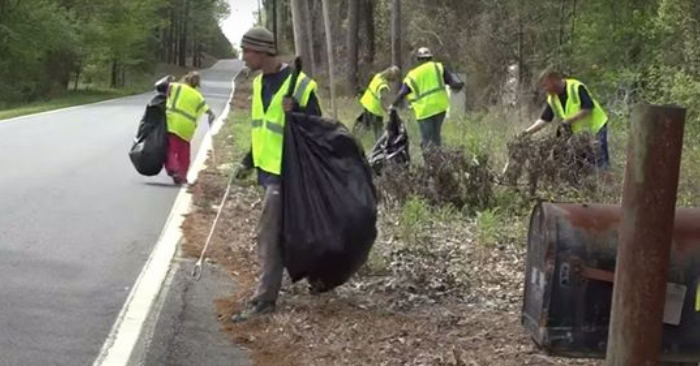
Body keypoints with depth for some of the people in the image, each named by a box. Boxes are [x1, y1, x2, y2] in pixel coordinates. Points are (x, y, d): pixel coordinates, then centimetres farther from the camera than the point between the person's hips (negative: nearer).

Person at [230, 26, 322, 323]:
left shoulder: (299, 83, -16)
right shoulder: (259, 82, 9)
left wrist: (296, 111, -30)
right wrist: (249, 162, 21)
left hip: (285, 170, -8)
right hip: (267, 167, 8)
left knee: (269, 233, -10)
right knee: (286, 231, 16)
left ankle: (264, 298, -5)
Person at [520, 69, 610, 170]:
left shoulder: (576, 87, -19)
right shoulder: (552, 99, 2)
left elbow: (588, 109, -23)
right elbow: (544, 120, 2)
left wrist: (569, 120, -25)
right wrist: (527, 132, -9)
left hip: (596, 127, -7)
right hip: (579, 134, 7)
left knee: (601, 162, -9)